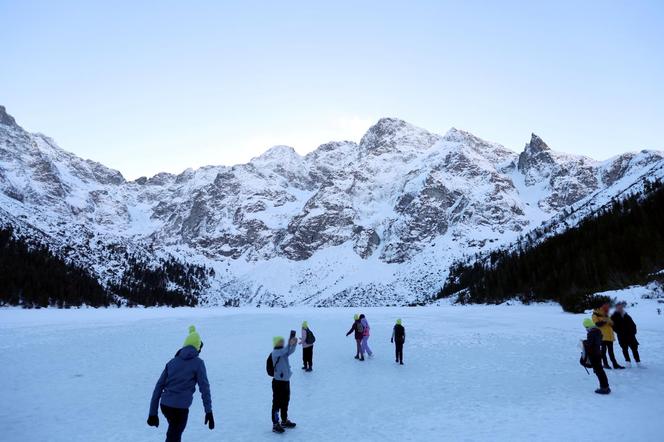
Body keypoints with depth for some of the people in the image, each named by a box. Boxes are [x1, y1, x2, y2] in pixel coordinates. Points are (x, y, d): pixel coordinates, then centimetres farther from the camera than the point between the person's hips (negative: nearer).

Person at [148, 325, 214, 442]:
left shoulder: (172, 361, 9)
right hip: (180, 407, -5)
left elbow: (159, 387, 7)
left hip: (165, 405, 6)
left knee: (175, 432, 30)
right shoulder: (198, 363, -4)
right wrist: (209, 412, -1)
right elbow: (204, 388, -7)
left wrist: (153, 413, 11)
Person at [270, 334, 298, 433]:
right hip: (278, 381, -8)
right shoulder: (275, 352, -15)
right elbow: (283, 351, -33)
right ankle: (275, 424, 10)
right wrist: (290, 344, -45)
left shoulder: (284, 352, 7)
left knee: (285, 402, 19)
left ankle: (284, 421, 33)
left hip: (286, 380, 8)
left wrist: (294, 343, -27)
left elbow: (291, 351, -9)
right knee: (277, 403, 1)